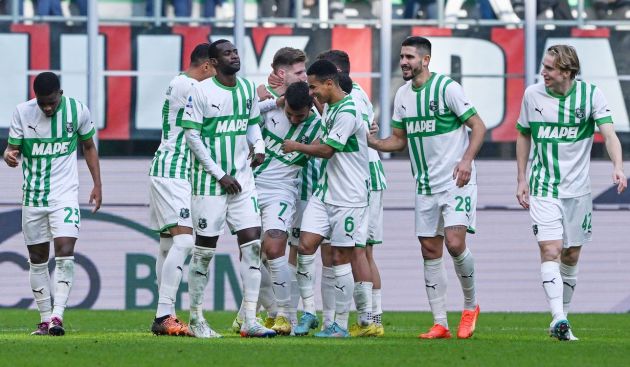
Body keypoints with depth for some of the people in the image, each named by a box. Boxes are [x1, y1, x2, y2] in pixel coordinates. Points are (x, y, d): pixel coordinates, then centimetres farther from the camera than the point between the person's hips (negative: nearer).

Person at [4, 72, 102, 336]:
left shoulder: (77, 110, -6)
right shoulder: (22, 112, -6)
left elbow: (88, 146, 9)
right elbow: (13, 148, 0)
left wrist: (97, 184, 6)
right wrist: (9, 156, -25)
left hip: (65, 195, -2)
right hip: (33, 195, 2)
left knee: (65, 251, -18)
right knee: (37, 259, 6)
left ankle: (57, 316, -21)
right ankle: (45, 319, 15)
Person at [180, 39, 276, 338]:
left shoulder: (248, 88, 7)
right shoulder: (201, 91, -10)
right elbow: (192, 135, -10)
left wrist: (259, 147, -1)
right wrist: (220, 175, -11)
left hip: (242, 178, 5)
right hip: (210, 179, -5)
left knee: (252, 243, -4)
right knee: (204, 249, 0)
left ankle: (250, 321, -3)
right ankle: (196, 317, 11)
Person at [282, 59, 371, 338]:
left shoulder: (347, 113, -18)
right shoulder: (329, 108, 11)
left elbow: (326, 149, -15)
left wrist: (297, 147, 0)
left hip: (349, 197, -8)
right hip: (324, 192, 8)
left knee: (341, 258, -3)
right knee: (306, 244, -3)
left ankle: (341, 324, 3)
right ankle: (308, 311, 2)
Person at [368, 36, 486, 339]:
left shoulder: (447, 87, -12)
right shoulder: (402, 95, 9)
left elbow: (478, 126, -11)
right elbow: (399, 140, 18)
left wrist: (467, 160, -24)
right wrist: (371, 141, -1)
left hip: (457, 181, -7)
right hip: (426, 186, 7)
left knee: (455, 243, -17)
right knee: (430, 252, 4)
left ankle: (471, 305, 6)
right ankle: (440, 323, 8)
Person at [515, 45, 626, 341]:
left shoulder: (591, 94, -7)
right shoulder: (532, 94, -1)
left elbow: (608, 133, -15)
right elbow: (523, 136, 12)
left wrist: (617, 167, -32)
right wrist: (522, 180, 9)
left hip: (577, 189, 1)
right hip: (542, 189, -1)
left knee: (571, 256, 8)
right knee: (550, 251, -16)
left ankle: (561, 322, 21)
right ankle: (558, 318, -26)